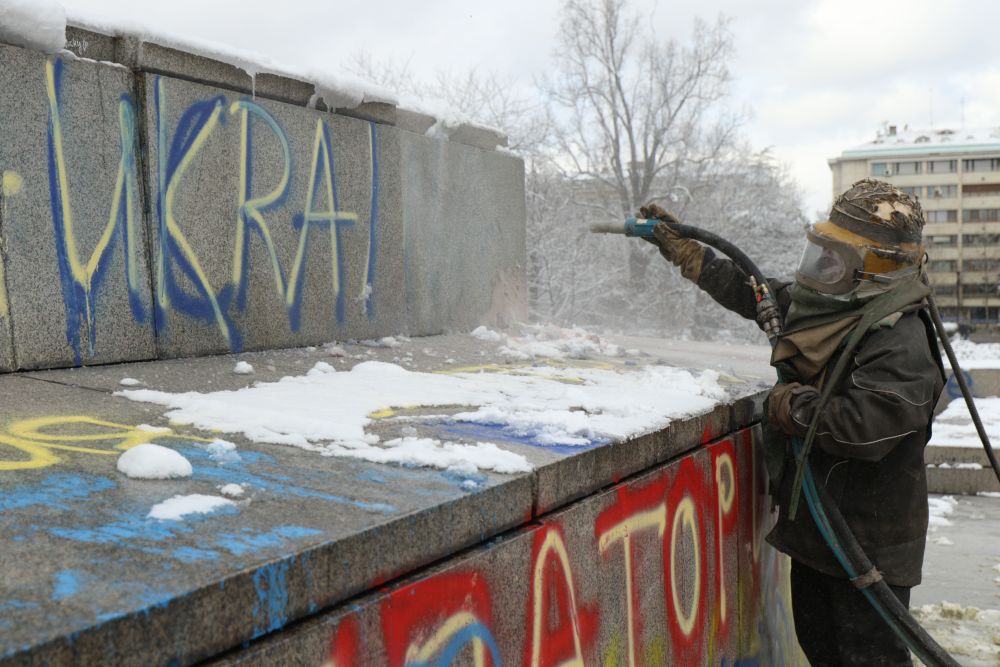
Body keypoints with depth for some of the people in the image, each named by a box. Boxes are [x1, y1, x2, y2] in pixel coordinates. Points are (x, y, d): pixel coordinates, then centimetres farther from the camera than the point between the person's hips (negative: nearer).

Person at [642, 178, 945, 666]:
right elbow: (753, 293, 17)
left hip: (867, 539, -9)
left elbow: (866, 426, -37)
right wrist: (682, 248, 18)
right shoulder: (815, 307, 3)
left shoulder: (901, 343, -24)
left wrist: (794, 407, -20)